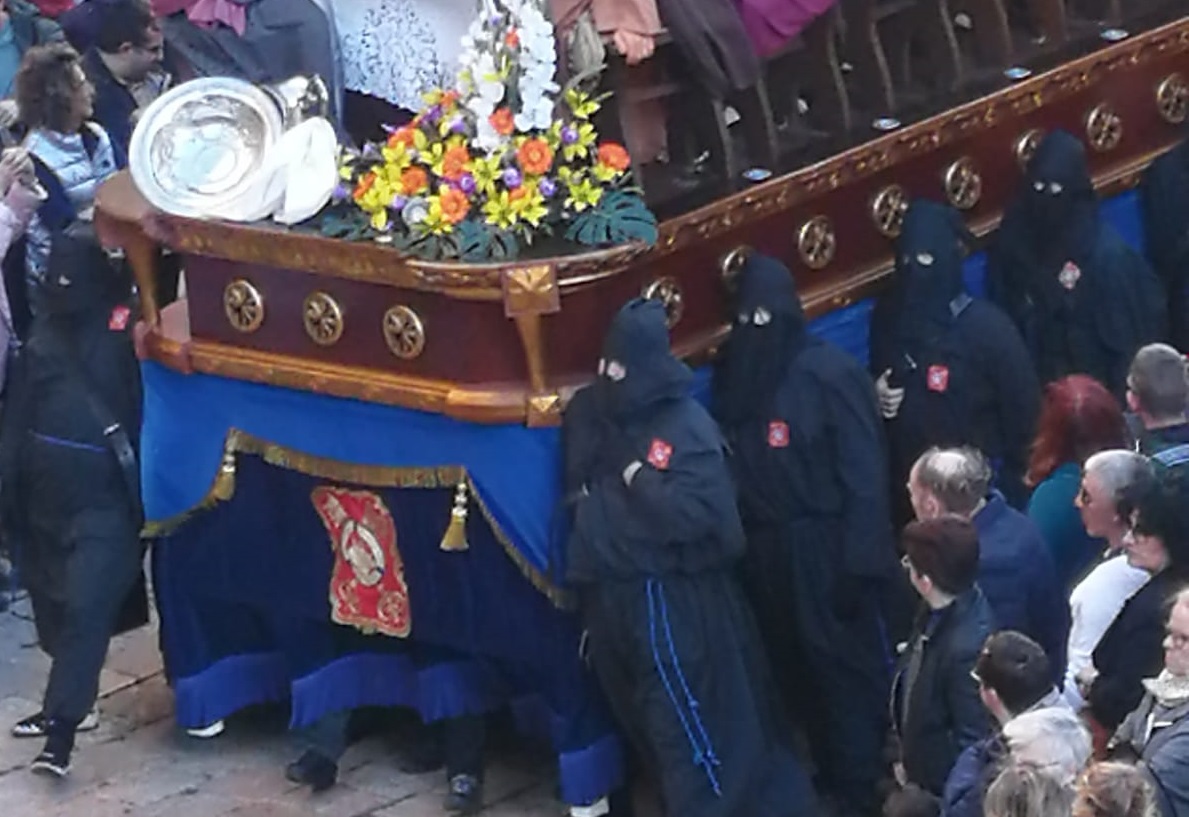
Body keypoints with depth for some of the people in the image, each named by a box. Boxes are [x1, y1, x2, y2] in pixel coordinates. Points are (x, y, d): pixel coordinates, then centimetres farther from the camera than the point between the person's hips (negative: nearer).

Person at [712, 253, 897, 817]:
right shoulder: (734, 375, 4)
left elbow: (864, 472, -14)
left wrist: (859, 563, -18)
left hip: (824, 550, -6)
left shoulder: (829, 373, -14)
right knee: (794, 668, 15)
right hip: (765, 554, 6)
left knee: (845, 666, 4)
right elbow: (729, 467, 9)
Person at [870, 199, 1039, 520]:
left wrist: (1010, 488, -7)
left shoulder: (986, 325, -14)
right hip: (907, 484, 4)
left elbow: (1023, 407, -9)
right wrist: (877, 394, -5)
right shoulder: (887, 315, 0)